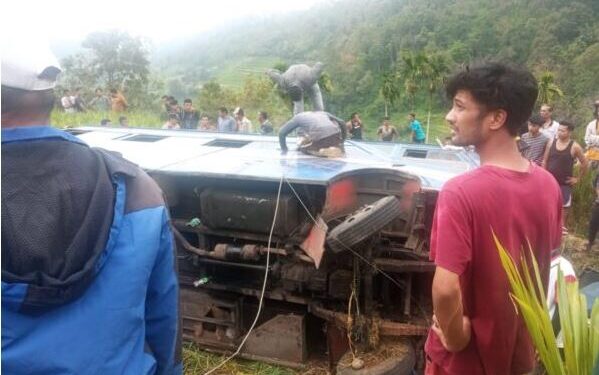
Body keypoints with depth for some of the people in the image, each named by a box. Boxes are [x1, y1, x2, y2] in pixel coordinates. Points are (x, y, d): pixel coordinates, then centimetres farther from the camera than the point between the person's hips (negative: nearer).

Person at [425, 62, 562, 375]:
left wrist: (454, 337, -15)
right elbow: (546, 261, 6)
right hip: (522, 346, 6)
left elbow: (446, 288, -33)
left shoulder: (460, 193, -29)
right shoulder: (548, 184, -7)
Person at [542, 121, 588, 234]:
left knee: (564, 206, 5)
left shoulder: (575, 147, -10)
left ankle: (563, 227, 18)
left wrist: (577, 178, 0)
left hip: (565, 183, -3)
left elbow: (584, 163, 0)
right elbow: (545, 161, 6)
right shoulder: (551, 143, -1)